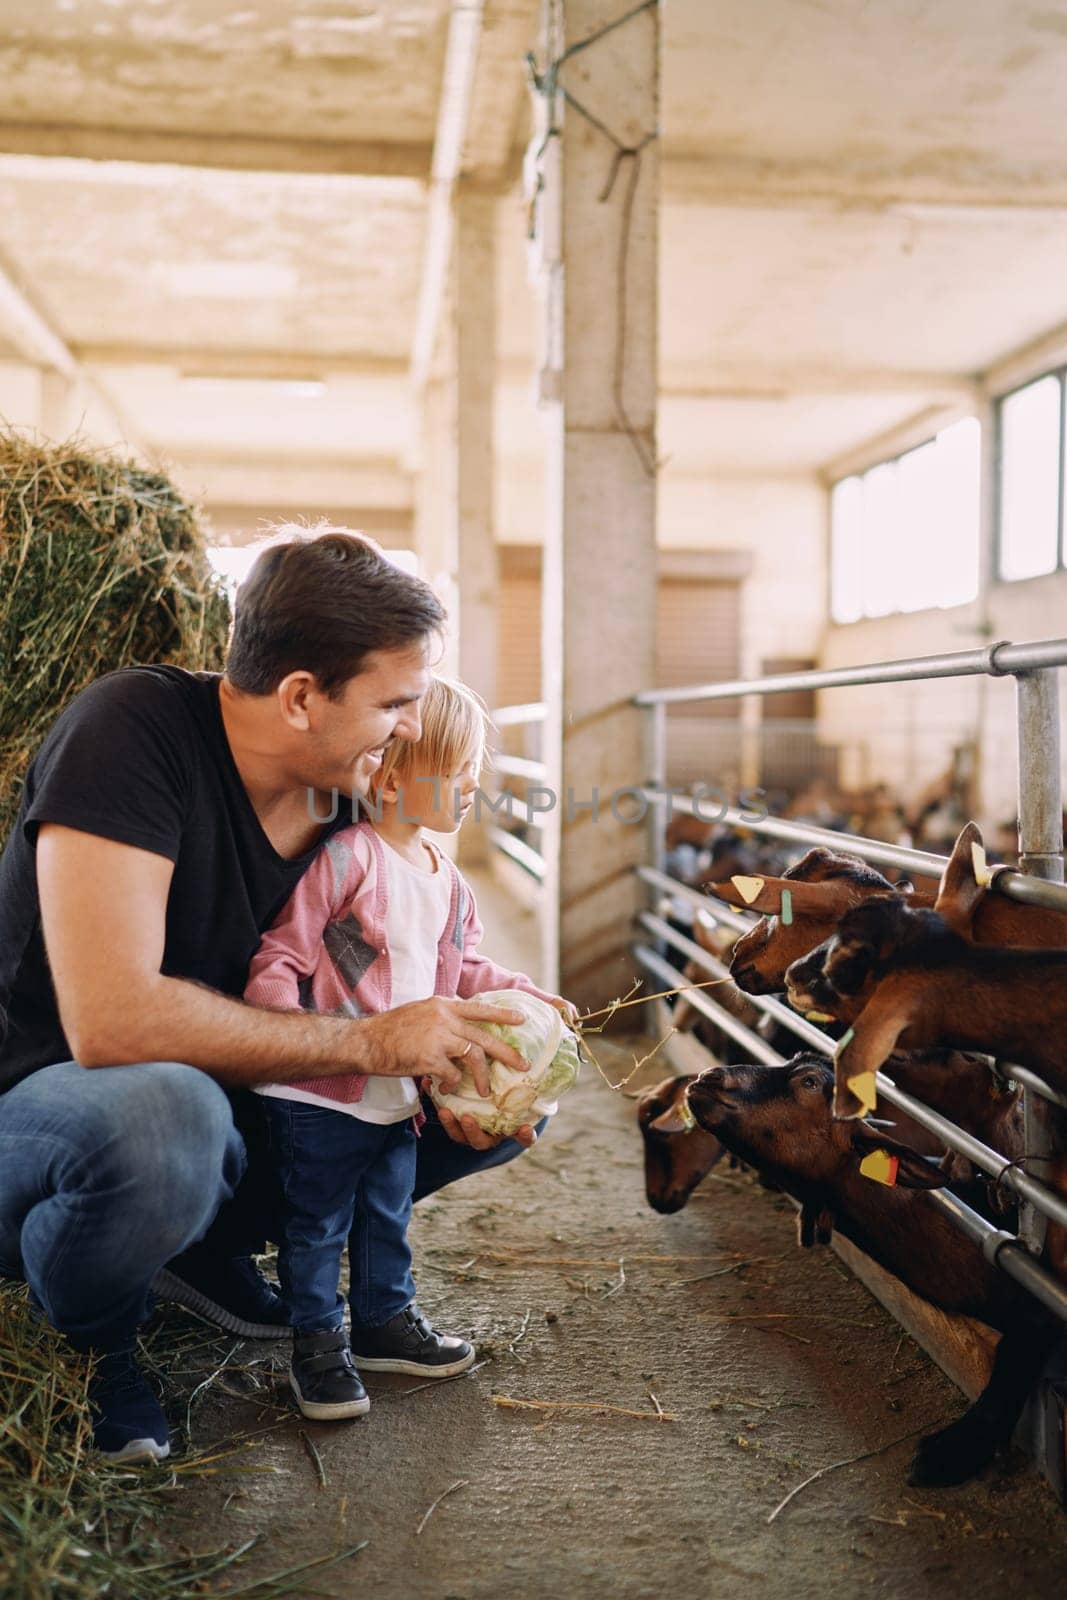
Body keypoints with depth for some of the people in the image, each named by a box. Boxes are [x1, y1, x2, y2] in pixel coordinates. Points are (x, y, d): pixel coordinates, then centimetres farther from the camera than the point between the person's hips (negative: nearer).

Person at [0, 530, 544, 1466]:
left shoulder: (348, 799, -4)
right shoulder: (134, 730, -25)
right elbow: (111, 1019, -35)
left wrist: (446, 1059, -17)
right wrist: (372, 1042, -28)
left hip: (231, 1104, 7)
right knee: (168, 1113, -42)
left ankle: (213, 1243, 9)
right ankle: (88, 1343, -7)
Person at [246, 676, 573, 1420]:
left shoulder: (446, 878, 8)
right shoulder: (346, 858, -20)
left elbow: (465, 968, 19)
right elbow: (280, 956, -20)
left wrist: (528, 996, 6)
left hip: (400, 1094, 8)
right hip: (322, 1095, -8)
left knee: (389, 1213, 22)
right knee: (317, 1224, 8)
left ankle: (385, 1318, 40)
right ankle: (318, 1344, 25)